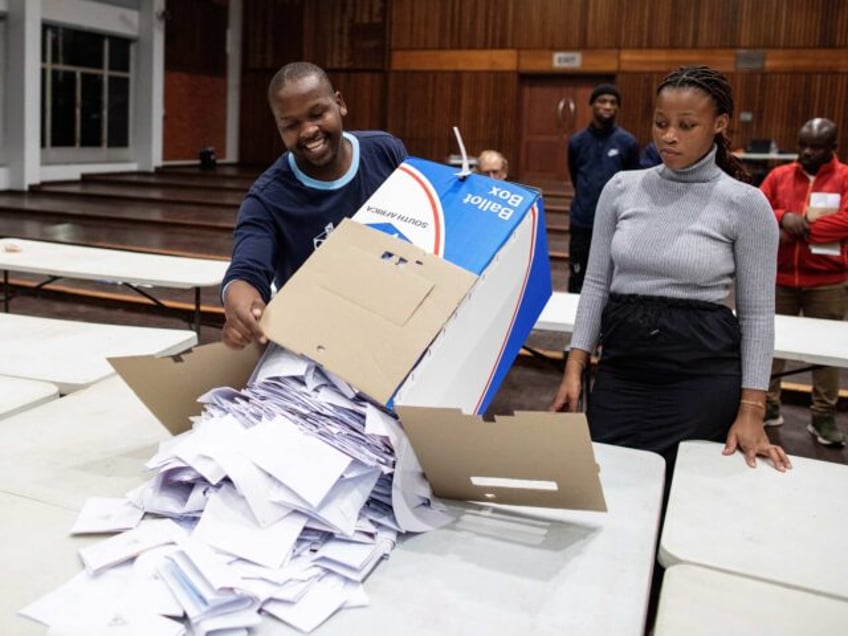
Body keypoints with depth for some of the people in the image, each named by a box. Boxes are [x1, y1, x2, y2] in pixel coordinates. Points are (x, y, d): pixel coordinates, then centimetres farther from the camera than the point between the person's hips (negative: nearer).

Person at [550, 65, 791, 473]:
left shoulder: (745, 203, -5)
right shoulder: (621, 188, 4)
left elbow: (757, 312, -2)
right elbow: (596, 283, 7)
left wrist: (751, 409, -7)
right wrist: (574, 367, -1)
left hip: (702, 370, -2)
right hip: (622, 366, 3)